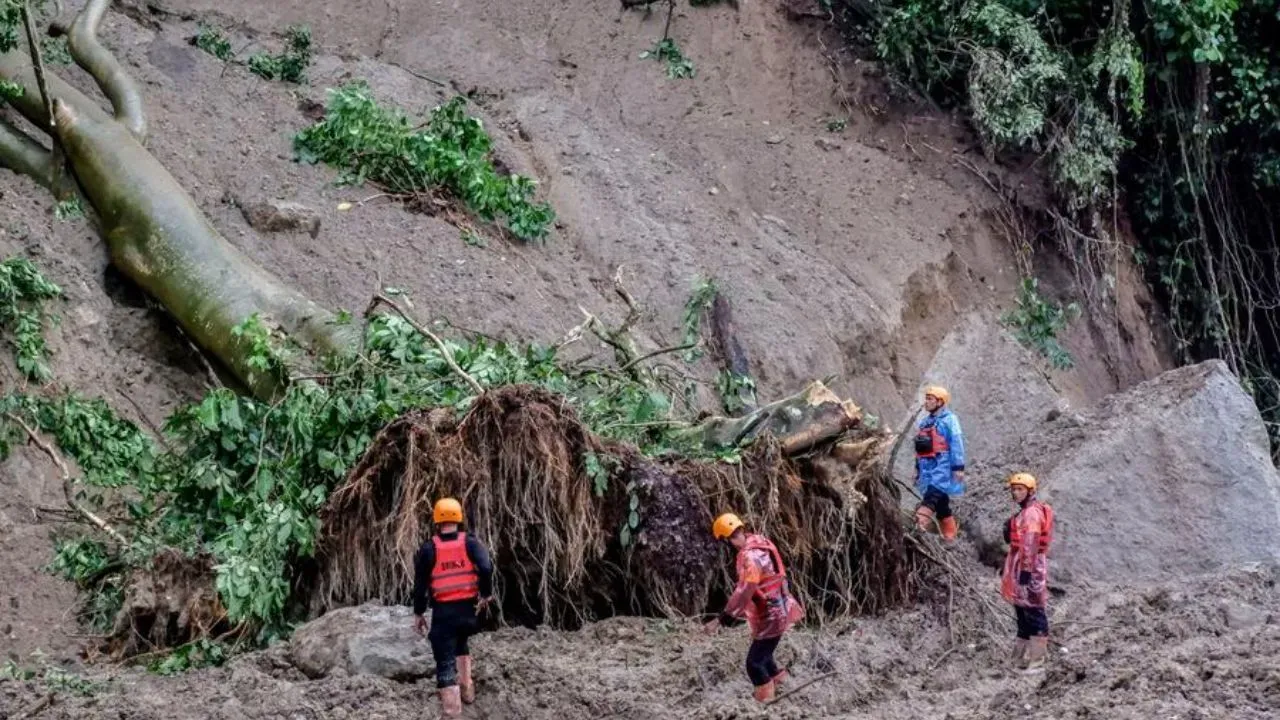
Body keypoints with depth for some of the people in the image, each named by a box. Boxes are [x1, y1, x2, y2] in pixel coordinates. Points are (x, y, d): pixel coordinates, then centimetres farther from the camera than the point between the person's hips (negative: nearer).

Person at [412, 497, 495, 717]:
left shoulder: (428, 549, -1)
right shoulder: (470, 543, 0)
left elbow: (420, 584, 0)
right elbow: (486, 568, -16)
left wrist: (418, 613, 9)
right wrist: (486, 593, -1)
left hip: (443, 611, -2)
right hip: (468, 608, 2)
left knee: (445, 660, 0)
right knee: (460, 643, 33)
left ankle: (452, 708, -8)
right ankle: (466, 688, 31)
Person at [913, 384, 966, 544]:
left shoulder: (949, 419, -5)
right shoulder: (925, 421, 19)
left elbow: (957, 443, -11)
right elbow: (920, 448, 24)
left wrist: (958, 467, -17)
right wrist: (918, 468, 24)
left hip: (943, 466, -8)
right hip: (928, 467, 8)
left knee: (932, 495, -24)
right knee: (941, 502, 9)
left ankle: (921, 524, -41)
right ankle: (949, 535, 13)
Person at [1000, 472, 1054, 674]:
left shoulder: (1032, 513, -14)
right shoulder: (1024, 512, 19)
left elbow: (1031, 544, -21)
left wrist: (1026, 569, -25)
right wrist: (1009, 567, 27)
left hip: (1029, 566, -11)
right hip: (1019, 564, 11)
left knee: (1034, 613, -9)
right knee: (1023, 613, 14)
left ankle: (1036, 662, -8)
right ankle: (1020, 659, 21)